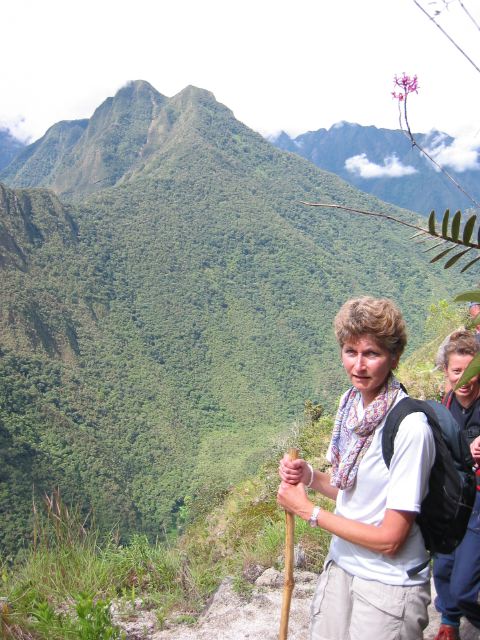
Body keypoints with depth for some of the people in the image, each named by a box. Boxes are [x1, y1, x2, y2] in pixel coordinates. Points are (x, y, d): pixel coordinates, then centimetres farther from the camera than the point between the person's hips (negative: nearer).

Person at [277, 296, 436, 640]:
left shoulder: (410, 427, -26)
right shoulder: (350, 400, -3)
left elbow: (389, 539, -22)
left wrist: (308, 510, -16)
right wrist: (309, 477, -9)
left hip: (389, 585, -6)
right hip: (341, 564, 6)